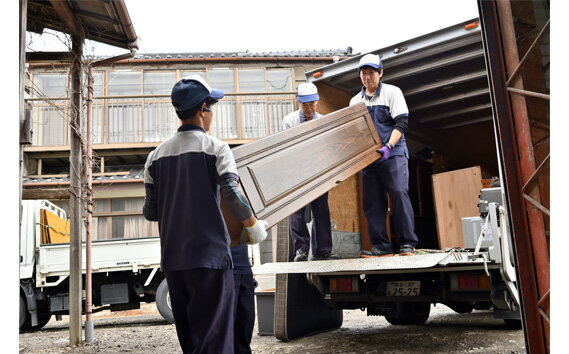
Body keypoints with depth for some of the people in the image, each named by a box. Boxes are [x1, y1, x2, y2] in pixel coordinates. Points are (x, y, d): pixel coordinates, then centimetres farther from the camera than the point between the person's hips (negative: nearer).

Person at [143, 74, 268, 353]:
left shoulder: (156, 155, 9)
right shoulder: (215, 148, -6)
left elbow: (150, 212, 7)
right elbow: (233, 196, -18)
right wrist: (254, 227, -3)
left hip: (172, 259, 6)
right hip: (210, 257, -5)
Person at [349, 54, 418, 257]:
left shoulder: (392, 92, 4)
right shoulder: (355, 101, 16)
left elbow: (401, 123, -5)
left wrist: (388, 146, -19)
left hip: (393, 153, -4)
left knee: (399, 193, -16)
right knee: (372, 201, 1)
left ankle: (407, 243, -8)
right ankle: (381, 246, 7)